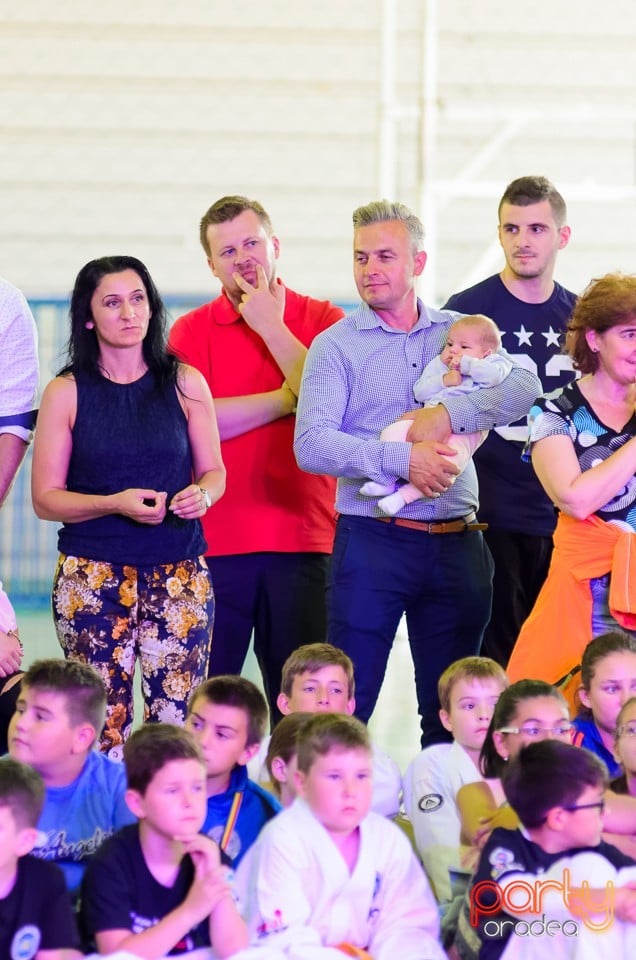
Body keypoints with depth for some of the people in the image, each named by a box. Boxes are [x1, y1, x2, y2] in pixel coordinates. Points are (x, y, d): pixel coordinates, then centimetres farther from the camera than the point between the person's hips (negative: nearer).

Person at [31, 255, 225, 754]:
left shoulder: (185, 383, 6)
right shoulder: (66, 393, 2)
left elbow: (214, 471, 14)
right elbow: (46, 498, 1)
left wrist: (202, 495, -10)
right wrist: (115, 504, -15)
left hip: (180, 576, 1)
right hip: (93, 577, -1)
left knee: (178, 725, -7)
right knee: (101, 725, -6)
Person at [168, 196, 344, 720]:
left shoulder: (323, 320, 7)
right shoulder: (191, 332, 6)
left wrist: (271, 327, -5)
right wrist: (287, 399, -7)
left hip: (302, 538, 0)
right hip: (214, 539, 0)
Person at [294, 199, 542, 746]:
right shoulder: (337, 346, 1)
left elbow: (525, 386, -6)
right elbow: (312, 445, -12)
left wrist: (450, 415, -19)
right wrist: (403, 460, -21)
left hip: (457, 542, 3)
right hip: (373, 539, -3)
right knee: (346, 706, -3)